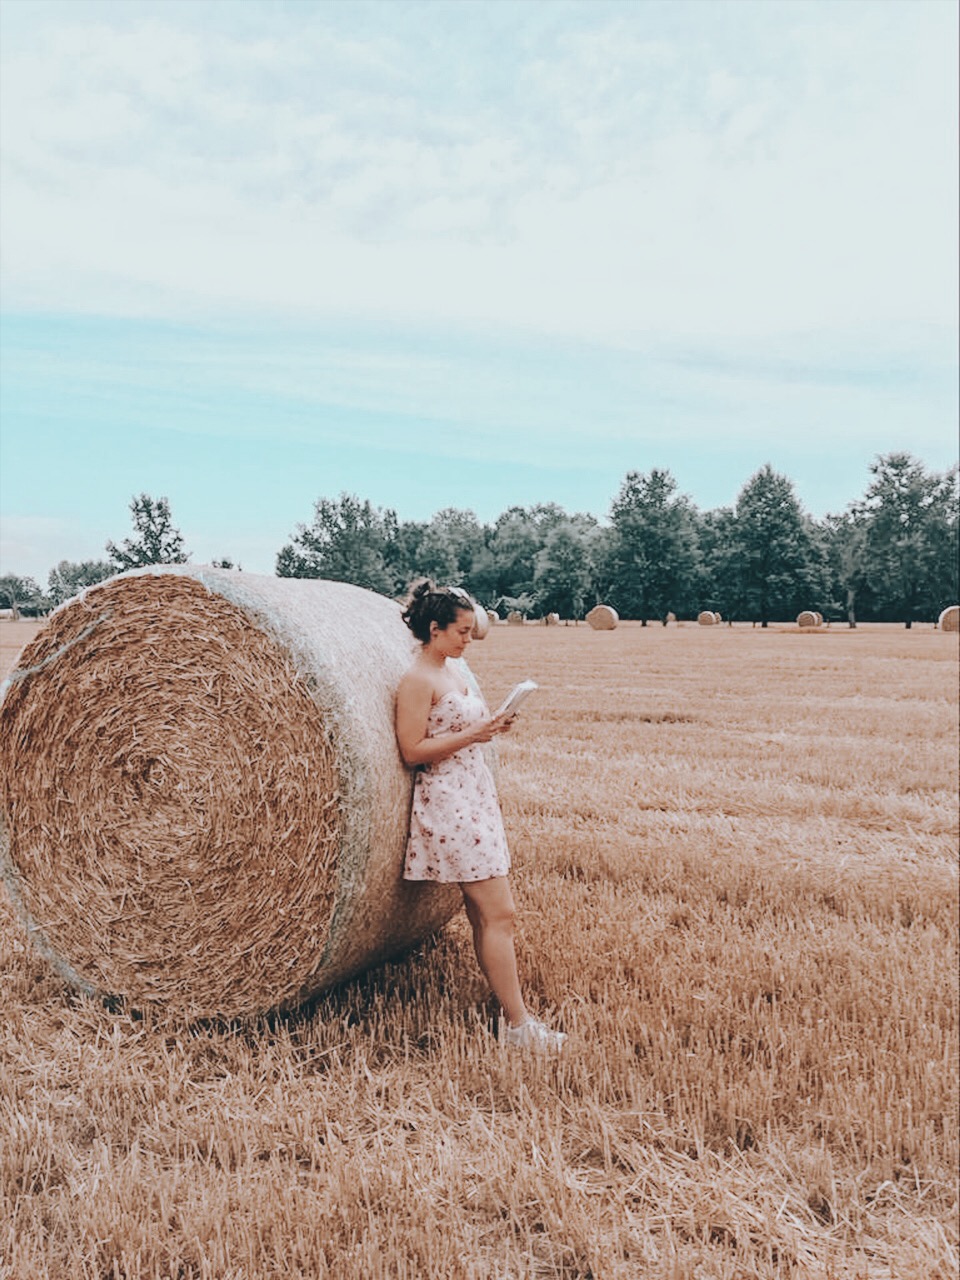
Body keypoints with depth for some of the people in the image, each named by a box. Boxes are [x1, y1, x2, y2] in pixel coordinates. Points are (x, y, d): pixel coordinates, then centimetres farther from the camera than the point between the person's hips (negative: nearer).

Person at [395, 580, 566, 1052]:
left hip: (477, 797, 9)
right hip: (447, 804, -9)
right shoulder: (417, 680, -13)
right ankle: (517, 1025, 0)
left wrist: (492, 726, 5)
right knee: (499, 912, -8)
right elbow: (412, 751, -16)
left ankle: (508, 1010, 17)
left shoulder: (455, 669, 14)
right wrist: (472, 735, -19)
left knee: (483, 914, 11)